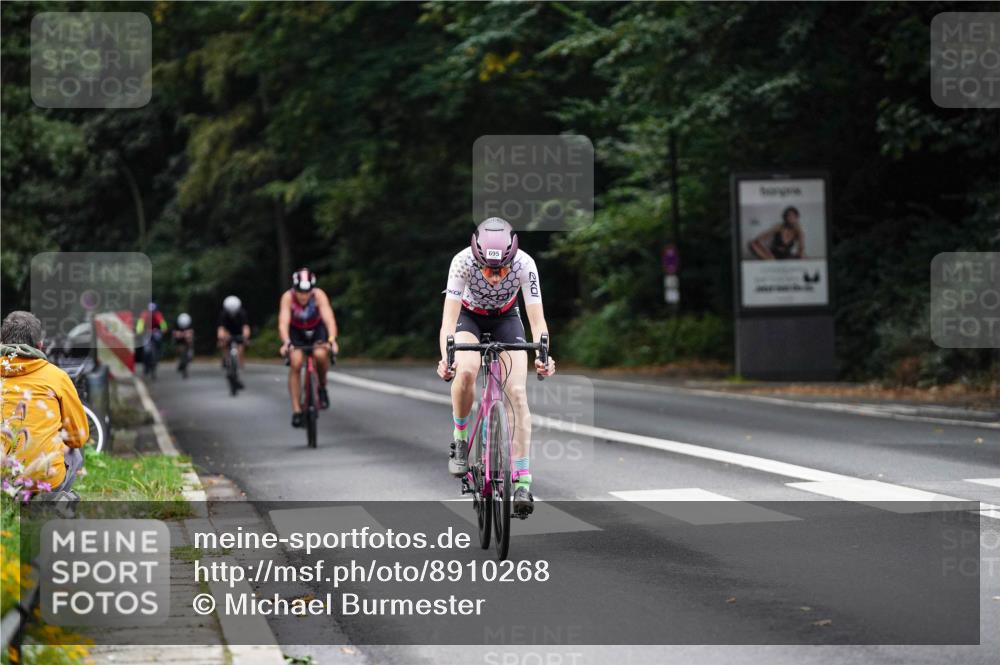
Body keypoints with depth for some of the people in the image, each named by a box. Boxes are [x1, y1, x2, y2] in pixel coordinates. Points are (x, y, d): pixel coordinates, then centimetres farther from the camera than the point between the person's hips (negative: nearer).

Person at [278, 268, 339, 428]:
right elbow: (283, 322, -38)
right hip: (296, 332, 0)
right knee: (295, 363, -19)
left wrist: (332, 340, -55)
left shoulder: (319, 295, -30)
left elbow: (329, 318, -39)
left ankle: (322, 386, -1)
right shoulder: (288, 297, -29)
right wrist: (286, 342, -56)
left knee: (321, 355, -30)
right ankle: (296, 410, -11)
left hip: (316, 329, 0)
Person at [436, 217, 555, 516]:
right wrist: (446, 358, -54)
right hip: (469, 316, -1)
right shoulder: (463, 261, -34)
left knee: (517, 392, -15)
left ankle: (522, 481, -14)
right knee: (466, 371, -31)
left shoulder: (524, 264, -32)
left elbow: (537, 319, -33)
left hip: (506, 318, 1)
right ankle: (459, 440, -5)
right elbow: (449, 318, -37)